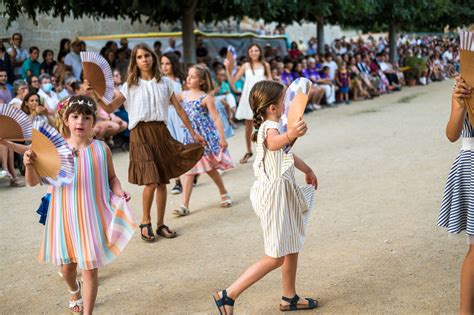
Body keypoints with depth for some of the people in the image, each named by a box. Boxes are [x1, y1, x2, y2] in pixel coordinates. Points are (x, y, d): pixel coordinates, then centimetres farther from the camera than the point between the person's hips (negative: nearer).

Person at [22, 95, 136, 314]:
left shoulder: (101, 149, -6)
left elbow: (111, 177, 8)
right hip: (66, 216, 1)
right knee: (67, 264, 17)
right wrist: (29, 165, -26)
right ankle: (74, 290, 53)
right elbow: (33, 182, -5)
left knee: (90, 267, 0)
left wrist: (119, 192, -12)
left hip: (92, 217, -1)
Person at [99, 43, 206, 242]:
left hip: (161, 132, 3)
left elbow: (179, 109, 11)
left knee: (162, 182, 5)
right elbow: (110, 108, -4)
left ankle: (161, 224, 18)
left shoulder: (165, 83, 9)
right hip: (140, 134, -3)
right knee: (151, 181, -14)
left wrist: (193, 133, 11)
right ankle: (145, 222, 6)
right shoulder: (130, 85, 3)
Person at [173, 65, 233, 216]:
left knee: (210, 168, 8)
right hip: (190, 137, 4)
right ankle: (184, 205, -1)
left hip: (206, 136, -4)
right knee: (188, 169, 0)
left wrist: (222, 137, -13)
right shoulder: (184, 95, 4)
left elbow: (216, 118, -11)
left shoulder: (206, 98, -11)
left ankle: (224, 193, 32)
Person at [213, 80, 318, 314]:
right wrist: (289, 135, -69)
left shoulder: (270, 126, 12)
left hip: (282, 193, 10)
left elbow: (286, 154, 31)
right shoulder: (270, 127, -20)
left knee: (292, 248, 19)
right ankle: (228, 295, -3)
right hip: (274, 195, -10)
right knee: (275, 258, -6)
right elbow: (273, 143, -48)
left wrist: (307, 170, 44)